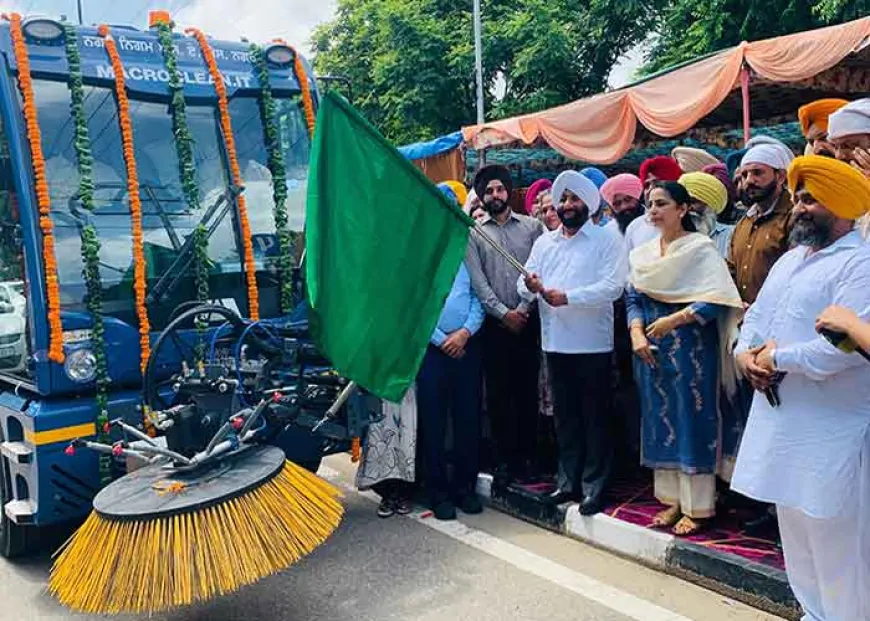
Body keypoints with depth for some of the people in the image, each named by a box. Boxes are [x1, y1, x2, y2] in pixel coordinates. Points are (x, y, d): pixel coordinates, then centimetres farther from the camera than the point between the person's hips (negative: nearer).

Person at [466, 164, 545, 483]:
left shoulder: (531, 226, 8)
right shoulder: (473, 233, 6)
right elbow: (477, 281, -2)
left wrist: (523, 309, -9)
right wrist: (504, 313, -9)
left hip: (527, 321, 0)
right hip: (494, 323, 0)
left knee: (527, 390, 4)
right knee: (498, 392, 4)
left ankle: (526, 455, 15)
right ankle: (504, 457, 14)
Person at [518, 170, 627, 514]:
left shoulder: (607, 239, -2)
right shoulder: (544, 241, 14)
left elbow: (612, 286, -15)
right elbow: (525, 286, 8)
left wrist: (567, 297, -23)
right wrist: (530, 287, -16)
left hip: (592, 343, -5)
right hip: (555, 341, 5)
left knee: (594, 417, 3)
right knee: (565, 415, 14)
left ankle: (594, 487, 13)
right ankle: (569, 480, 25)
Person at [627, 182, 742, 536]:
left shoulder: (701, 248, -7)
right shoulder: (644, 253, 12)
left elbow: (717, 300, -15)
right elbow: (633, 296, 8)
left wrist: (673, 320, -18)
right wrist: (637, 333, -8)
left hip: (691, 347, -6)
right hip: (652, 349, 6)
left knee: (692, 422, 0)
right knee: (660, 422, 10)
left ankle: (697, 507, 11)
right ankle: (671, 500, 21)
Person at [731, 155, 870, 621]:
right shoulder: (790, 259, 16)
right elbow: (757, 315, 17)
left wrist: (778, 357, -16)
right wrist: (745, 353, -4)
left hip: (832, 431, -9)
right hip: (781, 419, 9)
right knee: (796, 528, 20)